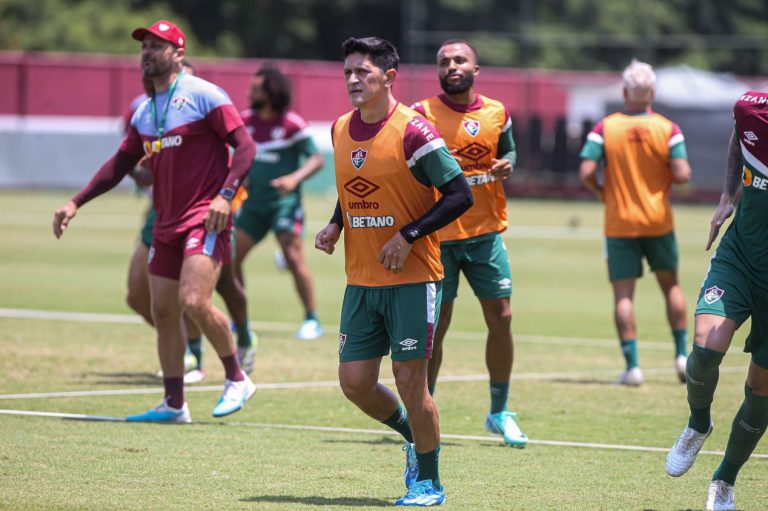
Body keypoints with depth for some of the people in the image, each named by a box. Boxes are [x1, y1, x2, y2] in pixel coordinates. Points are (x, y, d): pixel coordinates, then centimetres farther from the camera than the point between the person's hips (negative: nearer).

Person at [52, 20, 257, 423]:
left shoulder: (203, 95, -7)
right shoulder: (144, 111, 14)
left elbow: (244, 146, -11)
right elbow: (121, 163, 23)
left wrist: (225, 195, -23)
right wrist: (76, 203, 16)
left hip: (206, 220, -8)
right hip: (167, 223, 8)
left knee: (194, 302, -21)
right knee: (163, 312, 6)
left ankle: (236, 379, -1)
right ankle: (174, 404, 14)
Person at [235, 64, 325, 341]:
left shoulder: (291, 124, -11)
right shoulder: (246, 121, 4)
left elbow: (316, 159, -9)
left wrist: (295, 178, -24)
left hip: (284, 202, -6)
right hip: (254, 203, 6)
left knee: (293, 258, -15)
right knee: (230, 258, 2)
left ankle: (312, 320, -5)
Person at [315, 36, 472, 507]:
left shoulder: (413, 131, -14)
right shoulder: (341, 129, 8)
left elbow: (460, 195, -13)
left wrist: (408, 236, -18)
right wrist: (335, 226, 6)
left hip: (413, 278, -6)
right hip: (361, 279, 6)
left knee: (409, 379, -5)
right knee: (355, 383, 3)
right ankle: (414, 436, 31)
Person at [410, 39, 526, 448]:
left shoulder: (497, 113, 6)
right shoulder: (423, 114, -6)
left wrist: (506, 166, -2)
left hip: (485, 233, 4)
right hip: (438, 236, -3)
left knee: (501, 318, 2)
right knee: (434, 326, -1)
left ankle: (499, 413, 15)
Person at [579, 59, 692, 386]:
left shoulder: (605, 128, -6)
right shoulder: (668, 129, -6)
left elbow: (586, 172, -13)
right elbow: (682, 174, -13)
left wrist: (602, 193, 6)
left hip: (619, 224, -1)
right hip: (658, 222, 1)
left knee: (623, 294, 0)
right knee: (671, 285, 17)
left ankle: (632, 365, -6)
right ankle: (682, 355, 16)